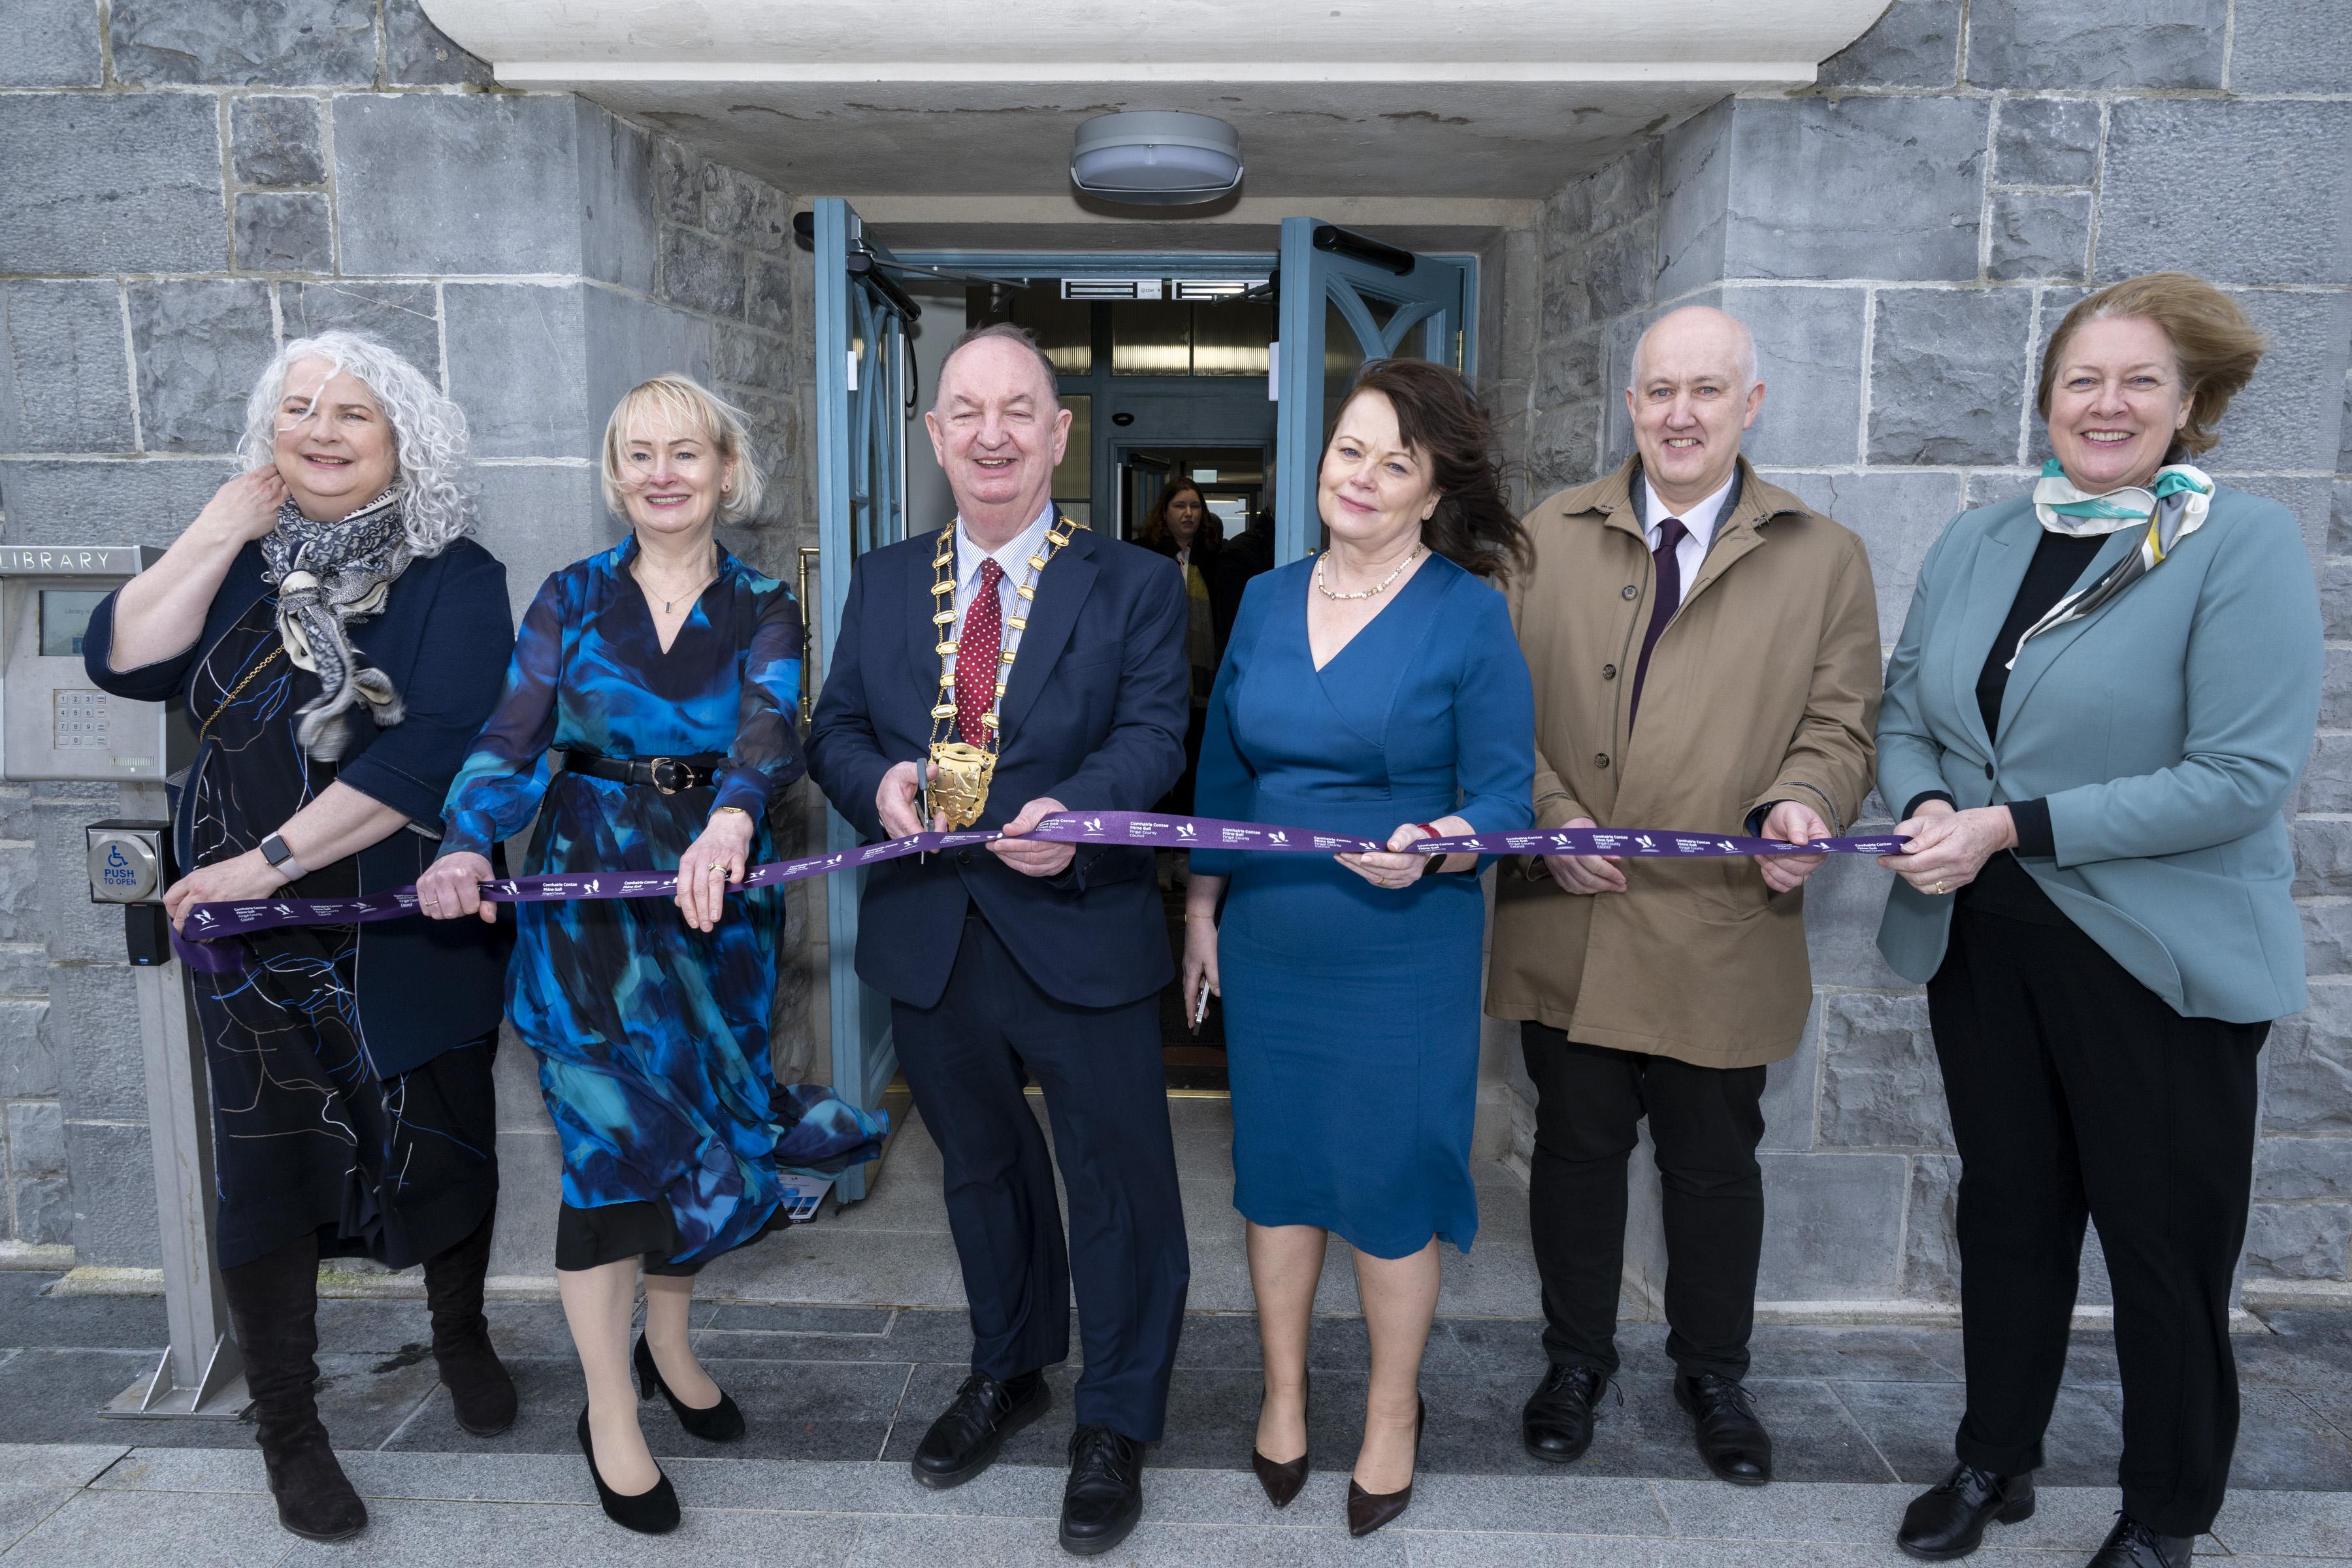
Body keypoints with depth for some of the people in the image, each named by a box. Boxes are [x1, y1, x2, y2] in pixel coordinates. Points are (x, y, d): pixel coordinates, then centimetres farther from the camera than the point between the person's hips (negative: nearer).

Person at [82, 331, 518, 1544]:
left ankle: (460, 1336, 40)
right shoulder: (237, 560, 6)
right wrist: (222, 529, -11)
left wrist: (270, 859, -19)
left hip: (415, 936, -2)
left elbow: (436, 750, -19)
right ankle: (286, 1431, 25)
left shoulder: (453, 579, -8)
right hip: (252, 939, 2)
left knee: (444, 1144, 12)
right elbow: (123, 662, -8)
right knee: (268, 1168, 7)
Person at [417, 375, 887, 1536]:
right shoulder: (572, 598, 3)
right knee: (612, 1144, -2)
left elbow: (770, 729, -16)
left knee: (699, 1131, 11)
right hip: (589, 889, -1)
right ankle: (611, 1417, 15)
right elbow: (512, 739, -5)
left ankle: (669, 1343, 36)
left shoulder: (761, 609, 2)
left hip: (716, 892, 2)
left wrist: (731, 820, -38)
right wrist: (465, 845, -25)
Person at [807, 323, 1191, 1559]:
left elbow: (1154, 731, -13)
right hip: (929, 936, 4)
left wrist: (1076, 809, -33)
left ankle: (1116, 1424, 30)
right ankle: (1007, 1372, 46)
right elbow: (834, 724, 9)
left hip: (1078, 932, -3)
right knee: (980, 1167, 22)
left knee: (1117, 1181, 7)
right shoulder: (883, 582, 9)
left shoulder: (1133, 586, -2)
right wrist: (876, 780, -14)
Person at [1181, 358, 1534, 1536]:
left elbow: (1505, 795, -8)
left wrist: (1433, 849, -28)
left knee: (1390, 1182, 9)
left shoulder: (1469, 614, -9)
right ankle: (1283, 1394, 37)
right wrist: (1201, 909, 13)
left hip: (1404, 950, -4)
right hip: (1268, 947, 4)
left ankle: (1394, 1414, 32)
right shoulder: (1266, 600, 5)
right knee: (1275, 1167, 15)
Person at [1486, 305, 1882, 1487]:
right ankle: (1576, 1360, 35)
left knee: (1714, 1162, 14)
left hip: (1723, 932, 0)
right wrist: (1549, 813, -10)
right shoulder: (1549, 538, 6)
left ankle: (1711, 1371, 38)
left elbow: (1841, 722, 2)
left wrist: (1801, 802, -18)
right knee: (1576, 1147, 14)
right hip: (1569, 921, 1)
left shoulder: (1824, 558, 5)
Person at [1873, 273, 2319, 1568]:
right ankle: (1994, 1464, 38)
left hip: (2160, 962, -4)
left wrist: (2011, 827, -21)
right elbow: (1904, 714, 10)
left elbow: (2245, 776, -18)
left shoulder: (2246, 545, -10)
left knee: (2164, 1243, 9)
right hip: (1981, 944, 5)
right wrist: (1925, 809, -12)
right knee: (2008, 1213, 18)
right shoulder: (1973, 545, 7)